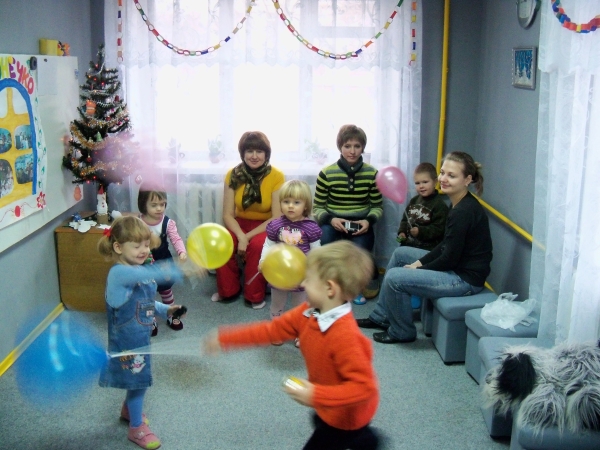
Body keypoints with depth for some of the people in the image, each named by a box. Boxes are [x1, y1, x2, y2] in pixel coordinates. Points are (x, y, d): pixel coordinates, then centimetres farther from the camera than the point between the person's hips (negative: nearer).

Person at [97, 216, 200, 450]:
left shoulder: (139, 272, 4)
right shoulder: (119, 273, -26)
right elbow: (151, 273, -44)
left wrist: (165, 309, -1)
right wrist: (182, 270, -55)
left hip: (139, 336, 9)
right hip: (127, 340, -9)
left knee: (138, 378, 23)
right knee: (138, 380, 3)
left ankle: (128, 410, 49)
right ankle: (137, 428, 22)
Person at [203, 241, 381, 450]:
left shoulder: (344, 336, -40)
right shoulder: (309, 313, -13)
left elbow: (364, 387, -39)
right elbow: (273, 329, -7)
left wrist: (316, 396, -41)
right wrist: (224, 339, -9)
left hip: (346, 414, -9)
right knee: (320, 424, 37)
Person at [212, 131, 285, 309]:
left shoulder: (276, 176, -14)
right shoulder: (233, 175, -7)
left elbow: (277, 217, -15)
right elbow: (227, 214, -8)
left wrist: (248, 236, -24)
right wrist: (241, 237, -26)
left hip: (266, 226, -2)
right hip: (239, 224, 2)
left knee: (258, 245, -33)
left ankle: (255, 295, -12)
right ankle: (227, 290, -2)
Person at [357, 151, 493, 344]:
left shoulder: (463, 212, -24)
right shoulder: (461, 204, 6)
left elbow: (450, 259, -21)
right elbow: (446, 245, 13)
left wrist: (419, 268, -7)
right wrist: (420, 262, 4)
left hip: (466, 279, -11)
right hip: (458, 265, 11)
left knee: (394, 278, -16)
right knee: (400, 253, 18)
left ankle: (402, 332, 8)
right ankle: (381, 317, 25)